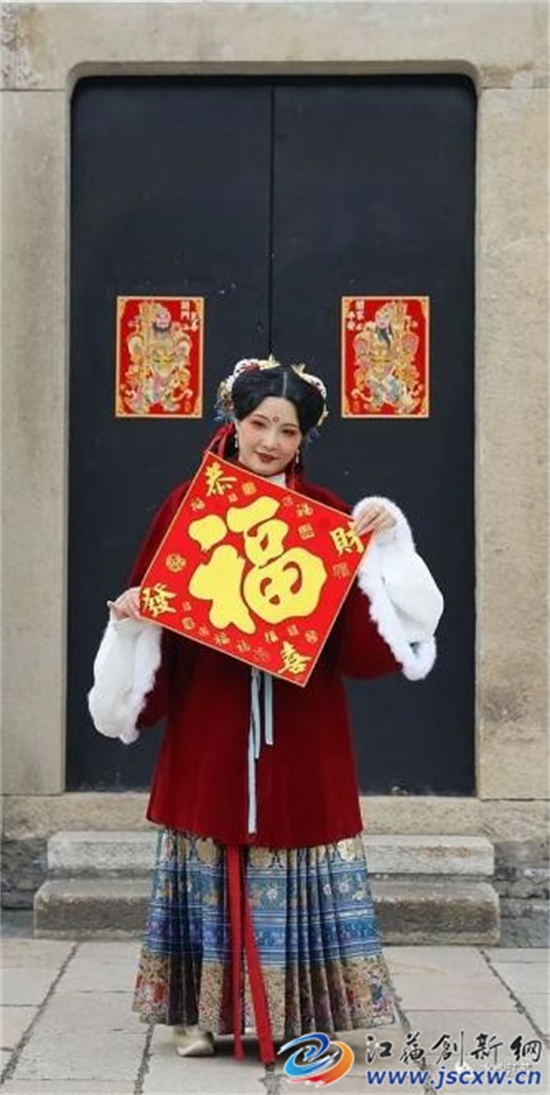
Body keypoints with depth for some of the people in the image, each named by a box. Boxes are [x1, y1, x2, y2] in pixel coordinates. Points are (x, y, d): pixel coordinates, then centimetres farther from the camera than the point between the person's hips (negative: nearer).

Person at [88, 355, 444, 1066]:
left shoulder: (326, 513, 4)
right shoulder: (189, 503, 4)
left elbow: (363, 623, 0)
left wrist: (384, 538, -11)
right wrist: (131, 615, -12)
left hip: (300, 725, 0)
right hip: (209, 719, 0)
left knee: (294, 842, 1)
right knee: (209, 850, 3)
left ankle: (294, 1012, 11)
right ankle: (199, 1009, 14)